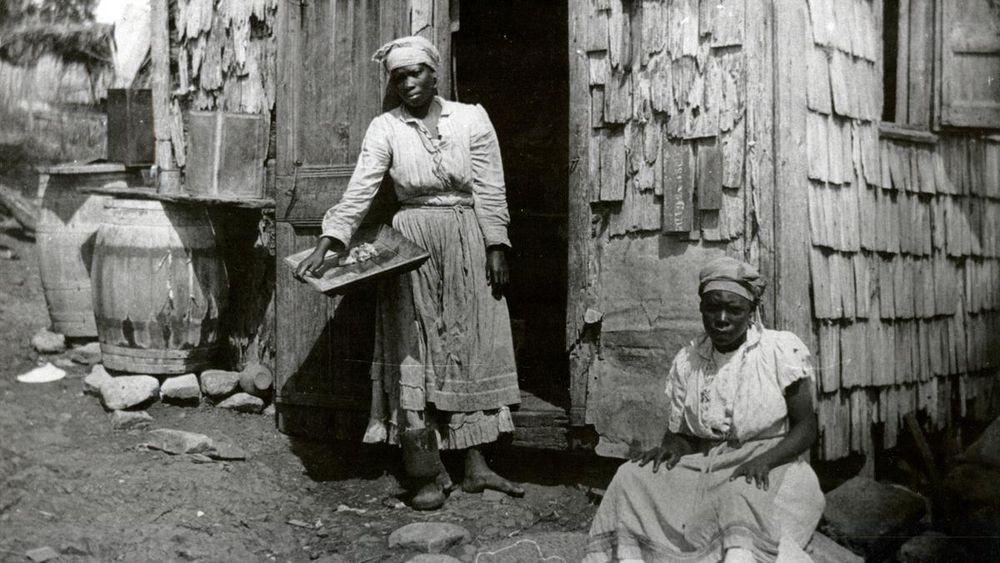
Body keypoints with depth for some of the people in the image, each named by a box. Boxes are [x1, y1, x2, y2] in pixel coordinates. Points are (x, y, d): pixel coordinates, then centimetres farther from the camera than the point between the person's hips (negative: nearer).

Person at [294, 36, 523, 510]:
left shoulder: (471, 118, 1)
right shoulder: (385, 129, 0)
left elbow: (491, 190, 1)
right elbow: (358, 191, -9)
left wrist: (496, 248, -5)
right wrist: (326, 245, -20)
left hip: (468, 243, 1)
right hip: (412, 244, -1)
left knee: (473, 347, 3)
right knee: (414, 351, -4)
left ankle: (476, 466, 10)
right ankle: (427, 474, 1)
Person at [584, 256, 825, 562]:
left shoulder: (782, 350, -3)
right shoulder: (687, 361, 8)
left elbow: (806, 428, -3)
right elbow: (680, 433, 14)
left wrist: (764, 460, -22)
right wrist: (670, 447, -12)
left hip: (770, 469, -4)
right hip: (706, 469, 4)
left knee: (742, 491, -39)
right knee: (631, 477, -20)